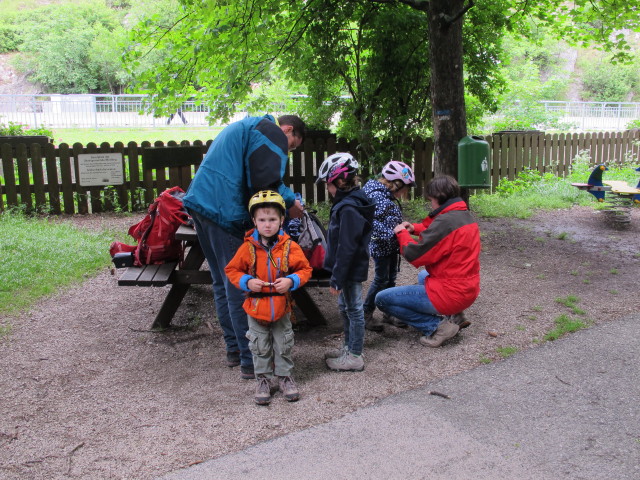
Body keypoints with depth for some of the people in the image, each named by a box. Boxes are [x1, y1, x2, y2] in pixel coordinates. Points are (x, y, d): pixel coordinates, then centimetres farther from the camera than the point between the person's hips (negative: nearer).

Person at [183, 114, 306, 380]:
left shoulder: (243, 128, 28)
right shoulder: (272, 132, -4)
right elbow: (265, 183, -17)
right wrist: (290, 203, -1)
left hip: (200, 203, 10)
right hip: (224, 211, -10)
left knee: (223, 284, 17)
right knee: (241, 288, -4)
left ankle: (234, 349, 27)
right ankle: (251, 360, 2)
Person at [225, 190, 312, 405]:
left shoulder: (290, 247, -8)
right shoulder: (248, 247, -8)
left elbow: (305, 269, 0)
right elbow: (232, 270, 0)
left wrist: (291, 281, -18)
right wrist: (247, 282, -16)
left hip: (281, 306, 0)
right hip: (256, 307, 0)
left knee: (283, 345, 13)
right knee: (260, 347, 13)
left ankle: (285, 376, 31)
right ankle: (263, 379, 28)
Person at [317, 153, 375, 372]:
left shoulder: (349, 208, -23)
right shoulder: (349, 202, 9)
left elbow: (346, 248, -26)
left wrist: (337, 278, -22)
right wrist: (337, 275, 19)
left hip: (351, 270, -10)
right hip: (351, 269, 10)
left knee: (353, 309, 1)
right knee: (345, 307, 21)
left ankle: (355, 356, 13)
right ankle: (349, 347, 35)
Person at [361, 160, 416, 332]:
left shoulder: (390, 196, 11)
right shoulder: (377, 195, -19)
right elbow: (372, 222, -27)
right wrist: (391, 234, -27)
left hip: (391, 245, 10)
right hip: (381, 246, -10)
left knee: (391, 279, 15)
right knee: (381, 280, -2)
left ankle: (389, 313, 26)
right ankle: (366, 315, 10)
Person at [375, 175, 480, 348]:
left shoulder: (446, 221, -22)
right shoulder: (467, 216, 7)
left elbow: (414, 255, -19)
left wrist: (402, 233, -1)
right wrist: (415, 228, 5)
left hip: (450, 294, -9)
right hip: (469, 291, 9)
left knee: (382, 299, -4)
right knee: (423, 276, 39)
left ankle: (437, 326, -8)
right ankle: (455, 316, 17)